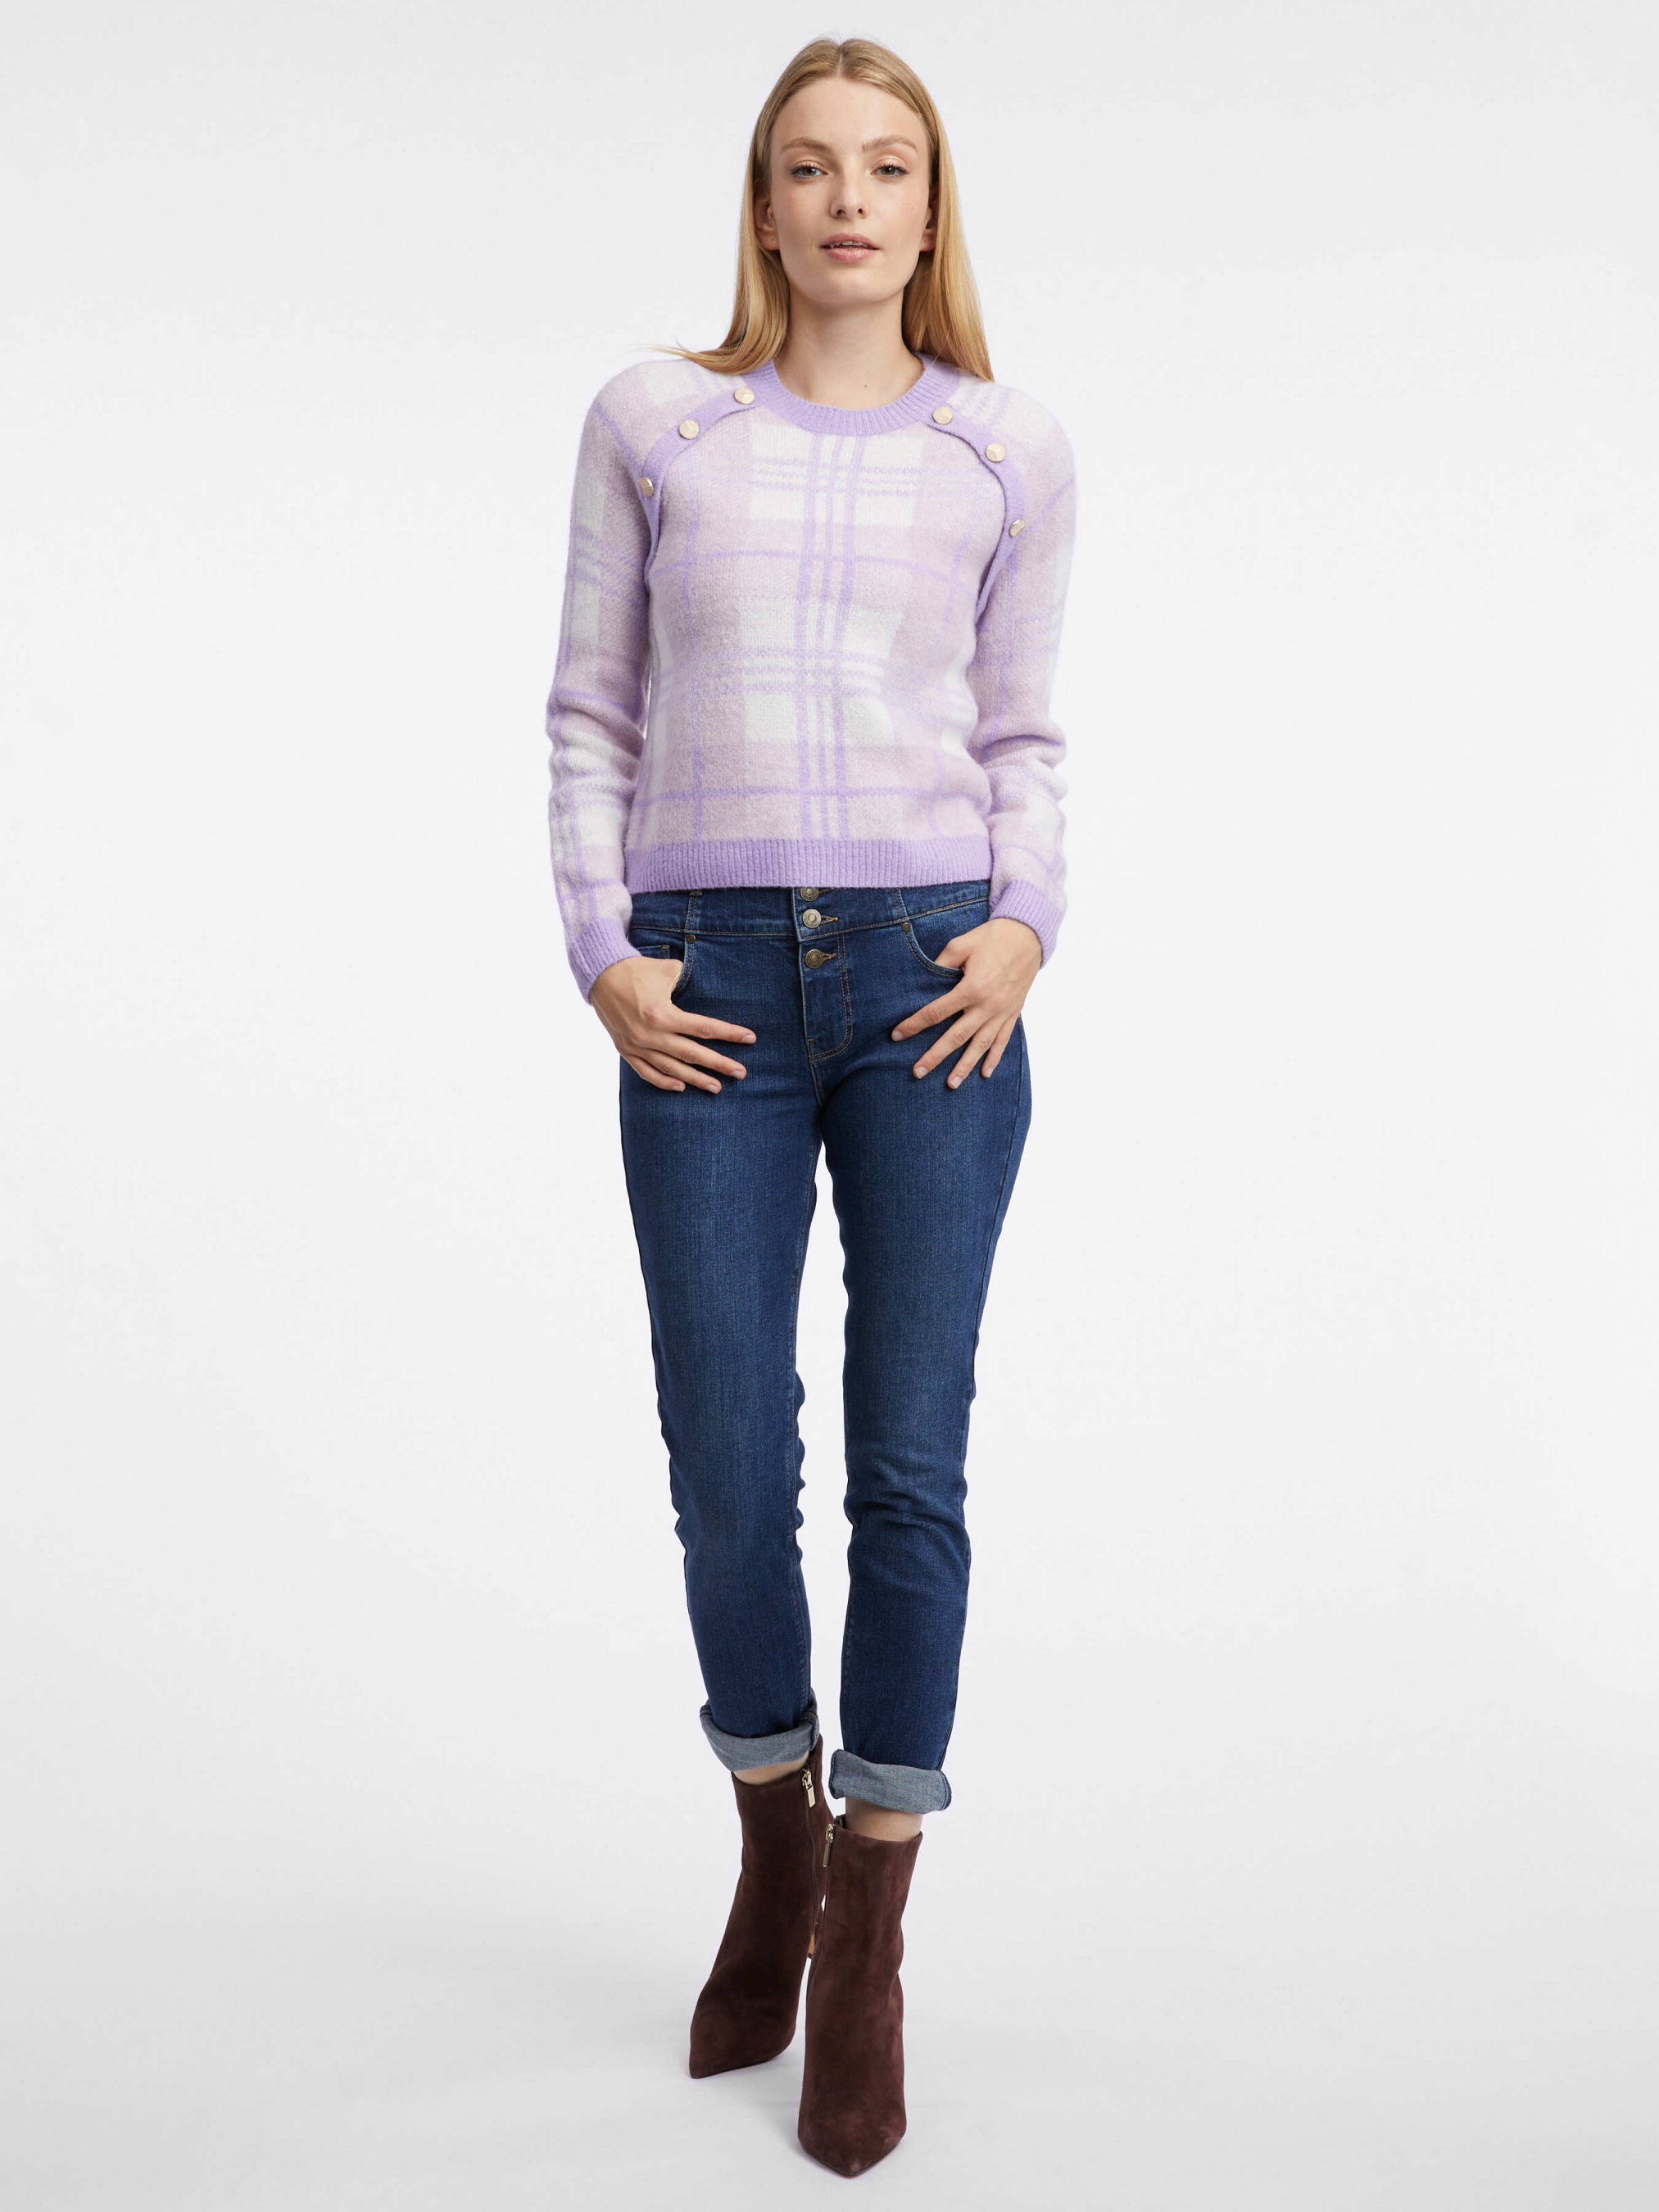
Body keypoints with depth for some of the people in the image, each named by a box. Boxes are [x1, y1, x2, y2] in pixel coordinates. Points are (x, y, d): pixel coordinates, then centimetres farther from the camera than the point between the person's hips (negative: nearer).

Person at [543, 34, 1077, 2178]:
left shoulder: (1010, 453, 9)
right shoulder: (653, 422, 8)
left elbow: (1021, 736, 12)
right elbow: (592, 712, 9)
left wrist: (1025, 928, -4)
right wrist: (601, 952, -2)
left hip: (928, 978, 0)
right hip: (710, 988, 0)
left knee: (908, 1468, 2)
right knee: (727, 1473, 3)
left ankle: (866, 1949, 19)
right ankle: (777, 1849, 32)